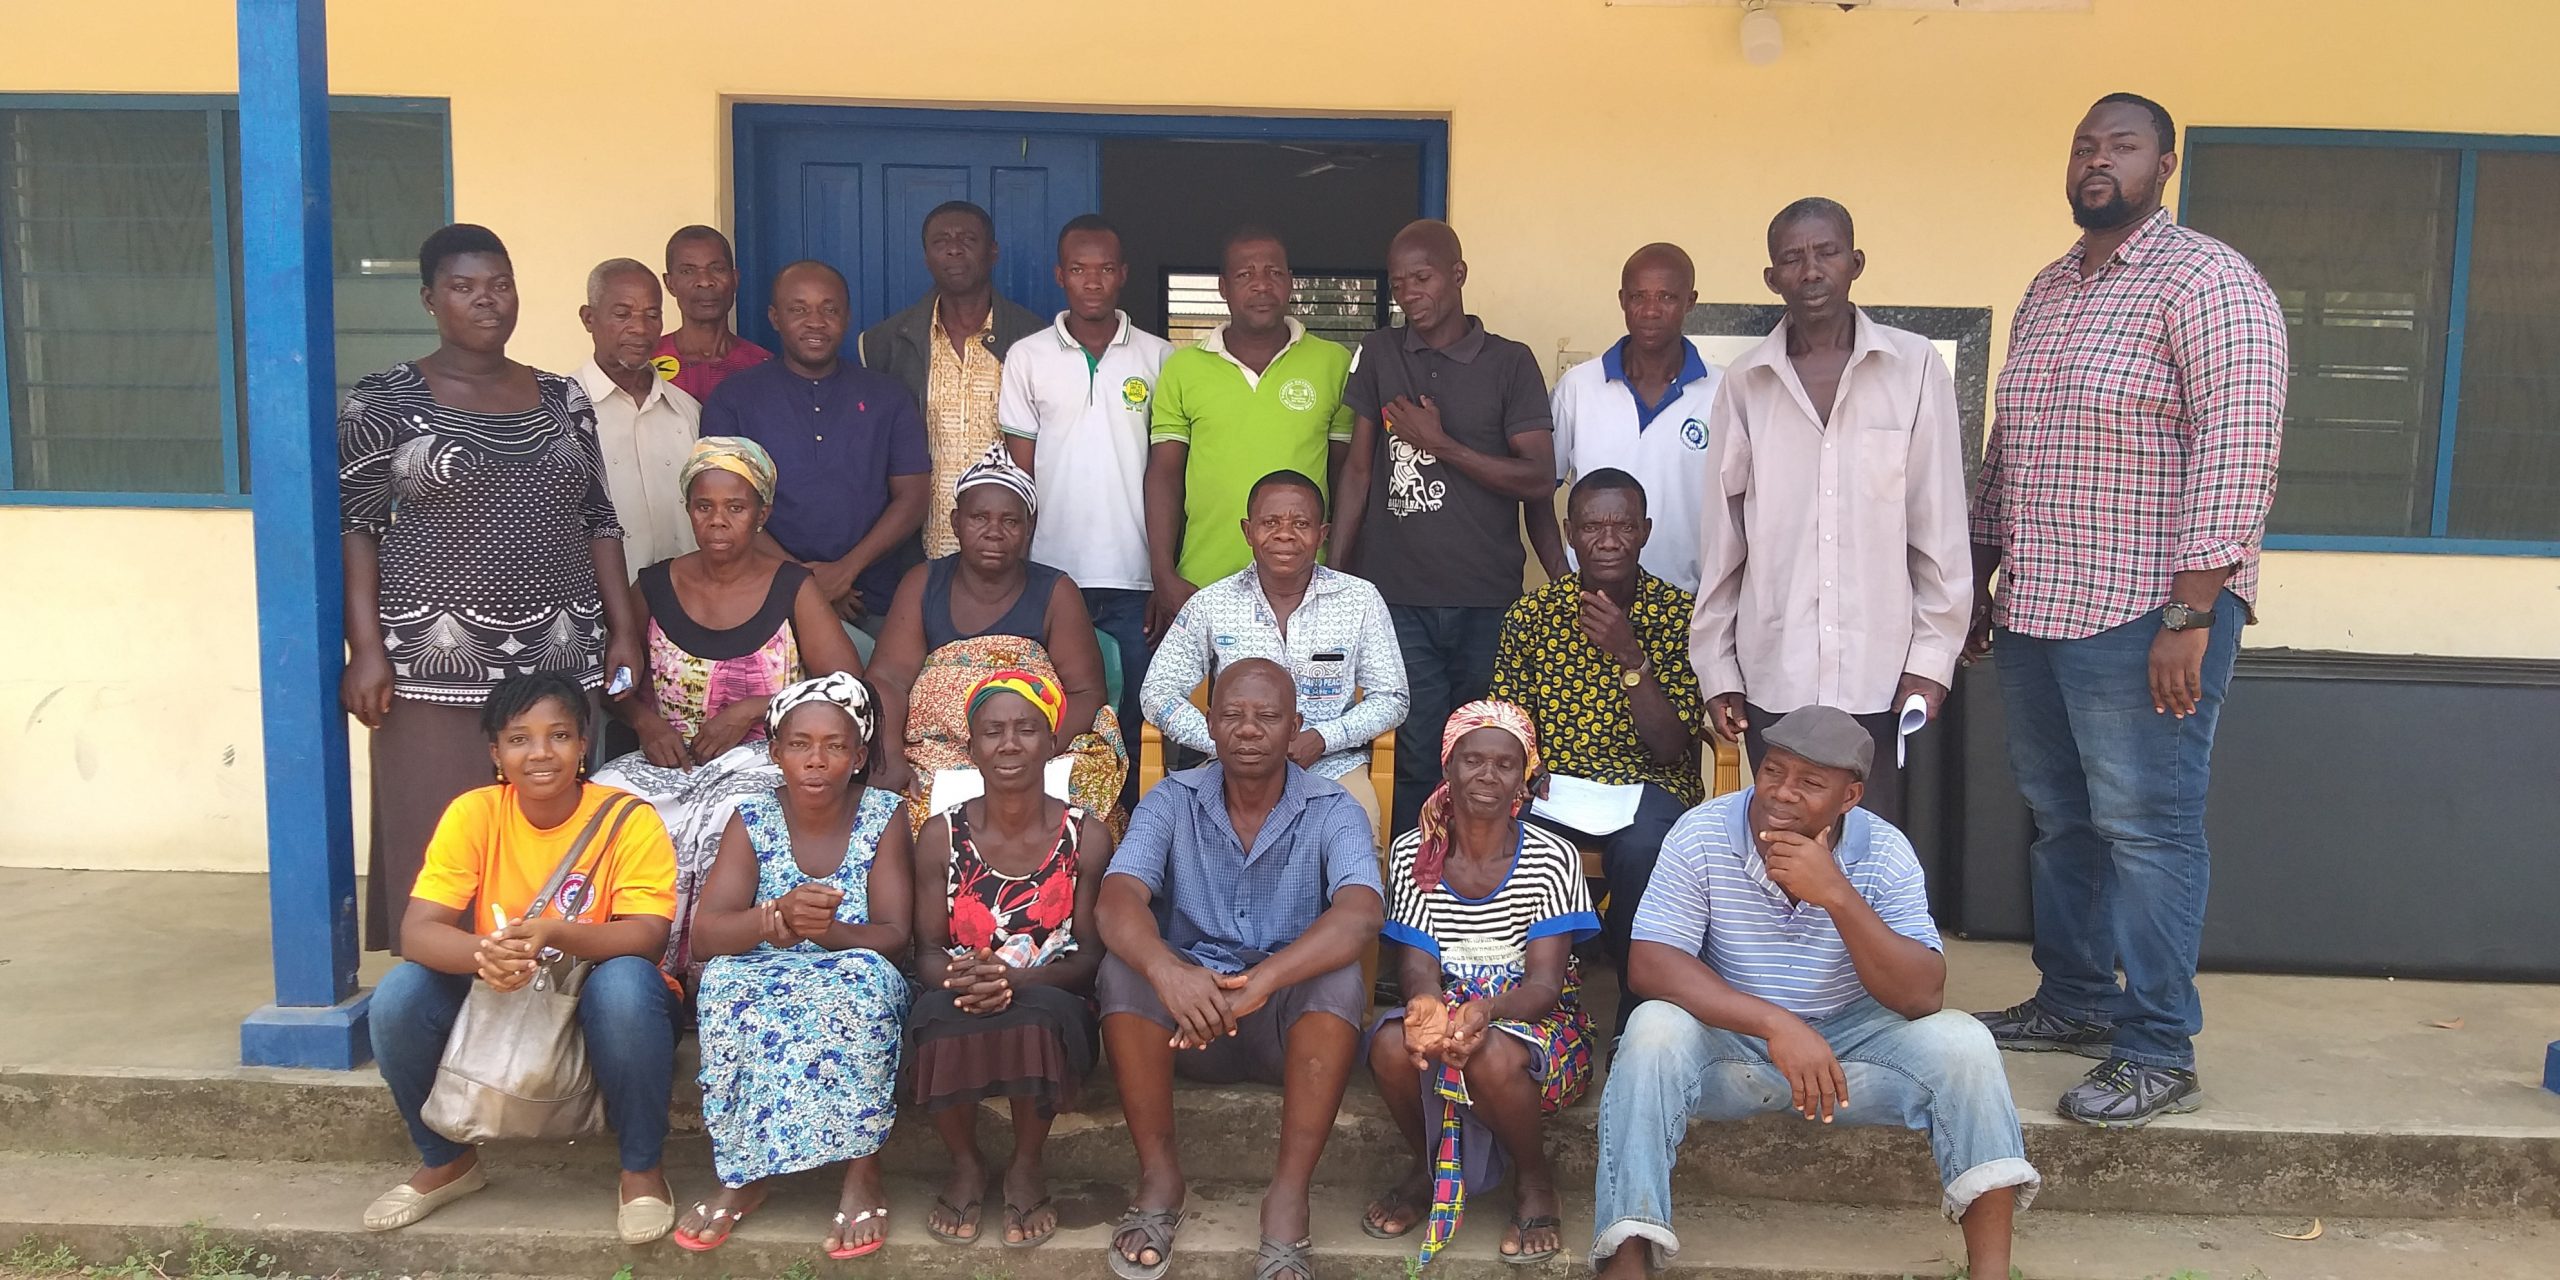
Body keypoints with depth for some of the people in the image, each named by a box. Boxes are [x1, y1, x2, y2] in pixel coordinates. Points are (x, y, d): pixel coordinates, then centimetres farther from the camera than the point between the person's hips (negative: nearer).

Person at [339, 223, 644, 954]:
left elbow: (597, 520, 14)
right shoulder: (385, 400, 0)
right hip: (436, 661, -3)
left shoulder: (562, 399, 11)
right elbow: (352, 527, -2)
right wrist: (366, 649, -11)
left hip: (559, 657, 4)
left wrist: (624, 631, 8)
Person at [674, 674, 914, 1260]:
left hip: (855, 990, -1)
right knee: (725, 981, -31)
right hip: (766, 987, 2)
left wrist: (830, 931, -33)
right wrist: (778, 916, -33)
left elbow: (894, 938, -11)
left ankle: (863, 1173, -23)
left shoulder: (884, 817, -3)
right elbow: (706, 936, -12)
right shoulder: (752, 820, 0)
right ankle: (742, 1174, -17)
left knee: (864, 974, -35)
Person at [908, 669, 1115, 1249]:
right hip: (959, 1000, 1)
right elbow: (927, 951, 1)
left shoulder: (1085, 836, 0)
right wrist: (963, 978, -24)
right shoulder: (942, 836, 4)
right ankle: (965, 1165, -5)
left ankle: (1026, 1167, -8)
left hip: (1050, 1001, -1)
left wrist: (1017, 980, -24)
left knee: (1035, 1019, -37)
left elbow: (1089, 953, -4)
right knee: (940, 1022, -35)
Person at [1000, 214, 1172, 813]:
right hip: (1051, 574, 0)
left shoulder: (1158, 358, 6)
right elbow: (1018, 474, 6)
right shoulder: (1026, 357, 5)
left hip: (1132, 579, 0)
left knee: (1127, 722, 4)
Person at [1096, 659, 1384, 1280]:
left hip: (1291, 1022, -1)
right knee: (1125, 969, -27)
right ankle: (1158, 1175, -14)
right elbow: (1116, 900, -20)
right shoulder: (1171, 802, -3)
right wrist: (1168, 971, -43)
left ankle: (1288, 1200, -25)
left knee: (1339, 981, -31)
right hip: (1186, 1018, 1)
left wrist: (1260, 981, -43)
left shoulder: (1331, 811, -7)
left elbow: (1360, 914, -27)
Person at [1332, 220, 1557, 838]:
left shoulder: (1510, 363, 4)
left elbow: (1540, 481, -2)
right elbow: (1359, 469, 11)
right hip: (1399, 599, 1)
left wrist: (1441, 444, -7)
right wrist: (1332, 573, 6)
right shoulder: (1378, 354, 10)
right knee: (1415, 759, 0)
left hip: (1489, 601, -1)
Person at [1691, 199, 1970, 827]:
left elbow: (1940, 527, 1)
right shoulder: (1744, 383, 5)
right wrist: (1716, 669, 7)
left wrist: (1932, 657, -2)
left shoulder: (1915, 368, 1)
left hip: (1878, 671, -1)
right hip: (1771, 673, 1)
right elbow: (1722, 535, 7)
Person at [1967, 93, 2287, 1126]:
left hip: (2146, 615, -8)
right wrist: (1980, 581, 19)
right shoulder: (2045, 292, 16)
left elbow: (2236, 452, -17)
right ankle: (2073, 1001, 31)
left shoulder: (2207, 283, -9)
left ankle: (2158, 1053, 7)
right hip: (2034, 612, 8)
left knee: (2147, 830, -2)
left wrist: (2189, 616, -21)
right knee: (2060, 820, 16)